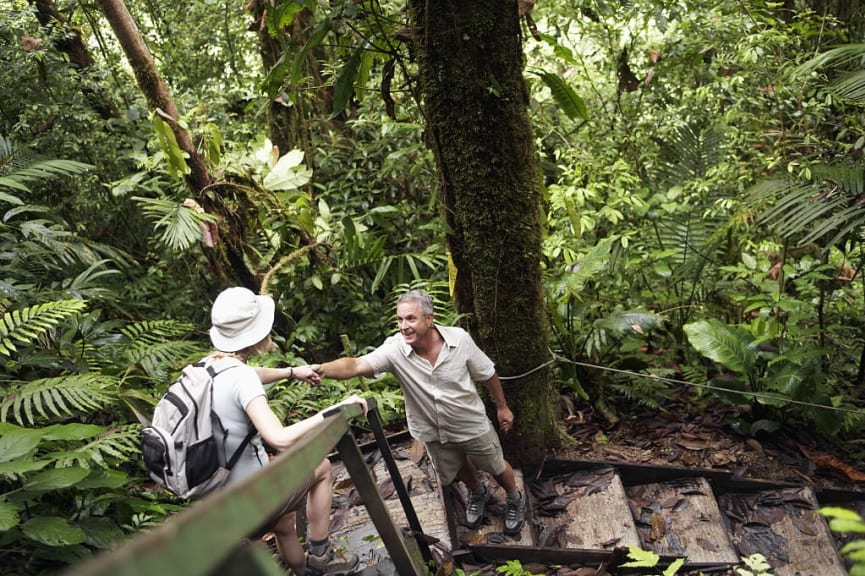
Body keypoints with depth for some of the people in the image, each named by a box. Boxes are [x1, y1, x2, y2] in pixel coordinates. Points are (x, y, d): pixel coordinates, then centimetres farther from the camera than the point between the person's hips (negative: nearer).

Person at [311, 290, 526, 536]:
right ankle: (477, 494, 62)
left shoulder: (459, 339, -27)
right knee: (458, 469, 27)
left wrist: (502, 407, -1)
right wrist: (323, 369, -61)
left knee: (497, 467, 20)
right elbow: (356, 365, -42)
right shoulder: (394, 349, -27)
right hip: (434, 432, 2)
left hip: (472, 424, -2)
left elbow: (487, 374, -11)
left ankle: (515, 500, 53)